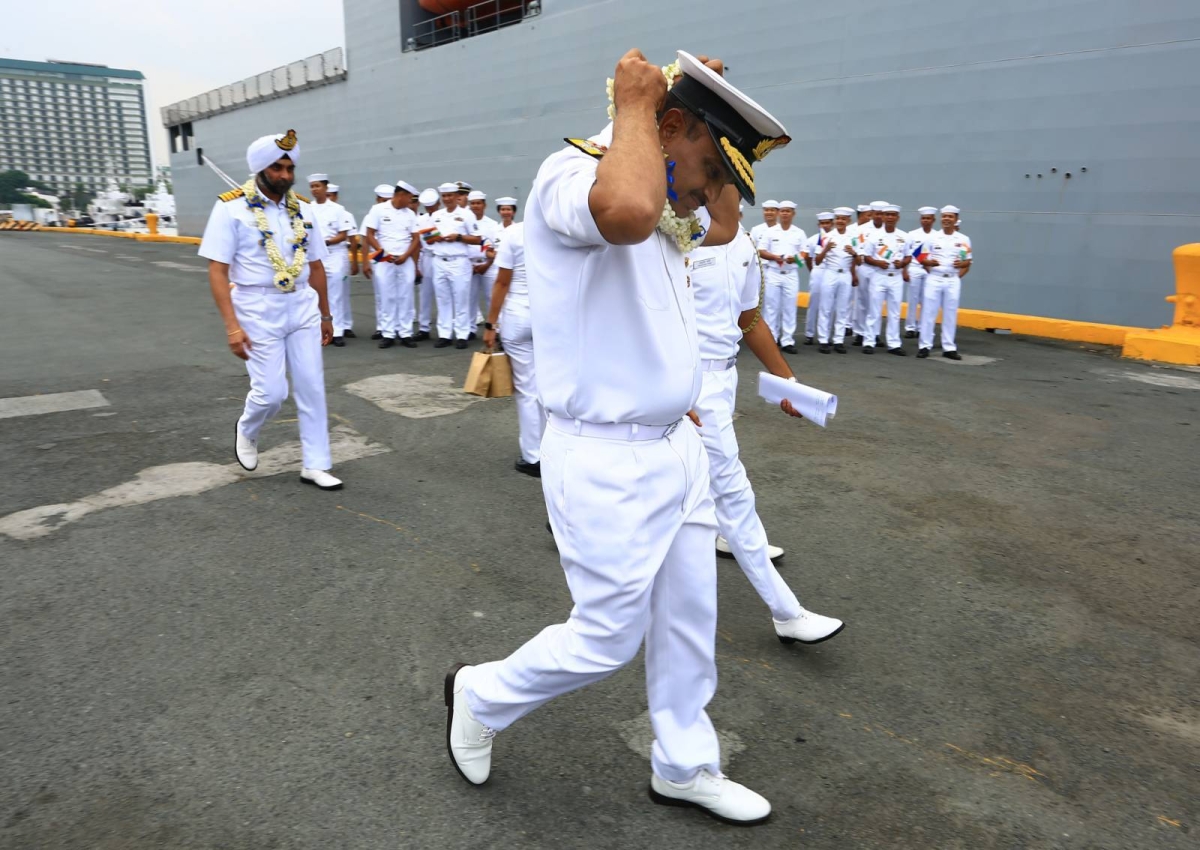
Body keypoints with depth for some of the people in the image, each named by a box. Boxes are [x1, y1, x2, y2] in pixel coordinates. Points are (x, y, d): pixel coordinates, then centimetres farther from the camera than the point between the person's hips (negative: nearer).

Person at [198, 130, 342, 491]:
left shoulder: (302, 209, 7)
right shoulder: (231, 207, -7)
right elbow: (217, 271, -10)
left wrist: (325, 315, 16)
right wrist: (232, 326, -18)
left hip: (302, 306, 5)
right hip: (258, 308, -4)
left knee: (312, 387, 4)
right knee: (271, 392, -4)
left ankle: (315, 465, 15)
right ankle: (247, 432, 31)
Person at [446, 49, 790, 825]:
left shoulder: (666, 204, 10)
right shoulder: (571, 175, -18)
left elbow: (724, 227, 29)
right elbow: (628, 214, -42)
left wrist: (728, 152, 14)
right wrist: (634, 106, -23)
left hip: (677, 447, 9)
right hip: (608, 463, -9)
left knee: (689, 622, 19)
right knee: (607, 639, 6)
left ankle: (684, 767, 41)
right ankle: (481, 697, 33)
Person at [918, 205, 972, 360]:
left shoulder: (964, 239, 6)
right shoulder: (932, 238, 4)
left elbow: (968, 261, 9)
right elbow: (923, 259, 5)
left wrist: (962, 264, -10)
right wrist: (929, 263, -16)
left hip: (953, 281, 1)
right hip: (934, 279, -1)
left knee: (950, 315, 4)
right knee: (928, 312, -2)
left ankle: (949, 348, 10)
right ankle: (925, 346, 4)